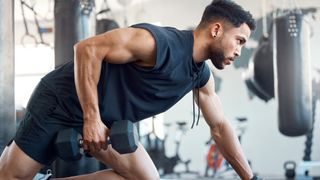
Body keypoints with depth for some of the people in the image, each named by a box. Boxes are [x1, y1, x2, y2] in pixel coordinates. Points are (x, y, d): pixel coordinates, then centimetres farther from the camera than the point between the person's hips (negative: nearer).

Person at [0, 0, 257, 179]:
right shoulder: (161, 43, -26)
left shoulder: (202, 77, 2)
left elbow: (220, 127, 12)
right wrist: (91, 118, -26)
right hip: (64, 102, -8)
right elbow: (88, 49, -26)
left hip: (107, 120, 8)